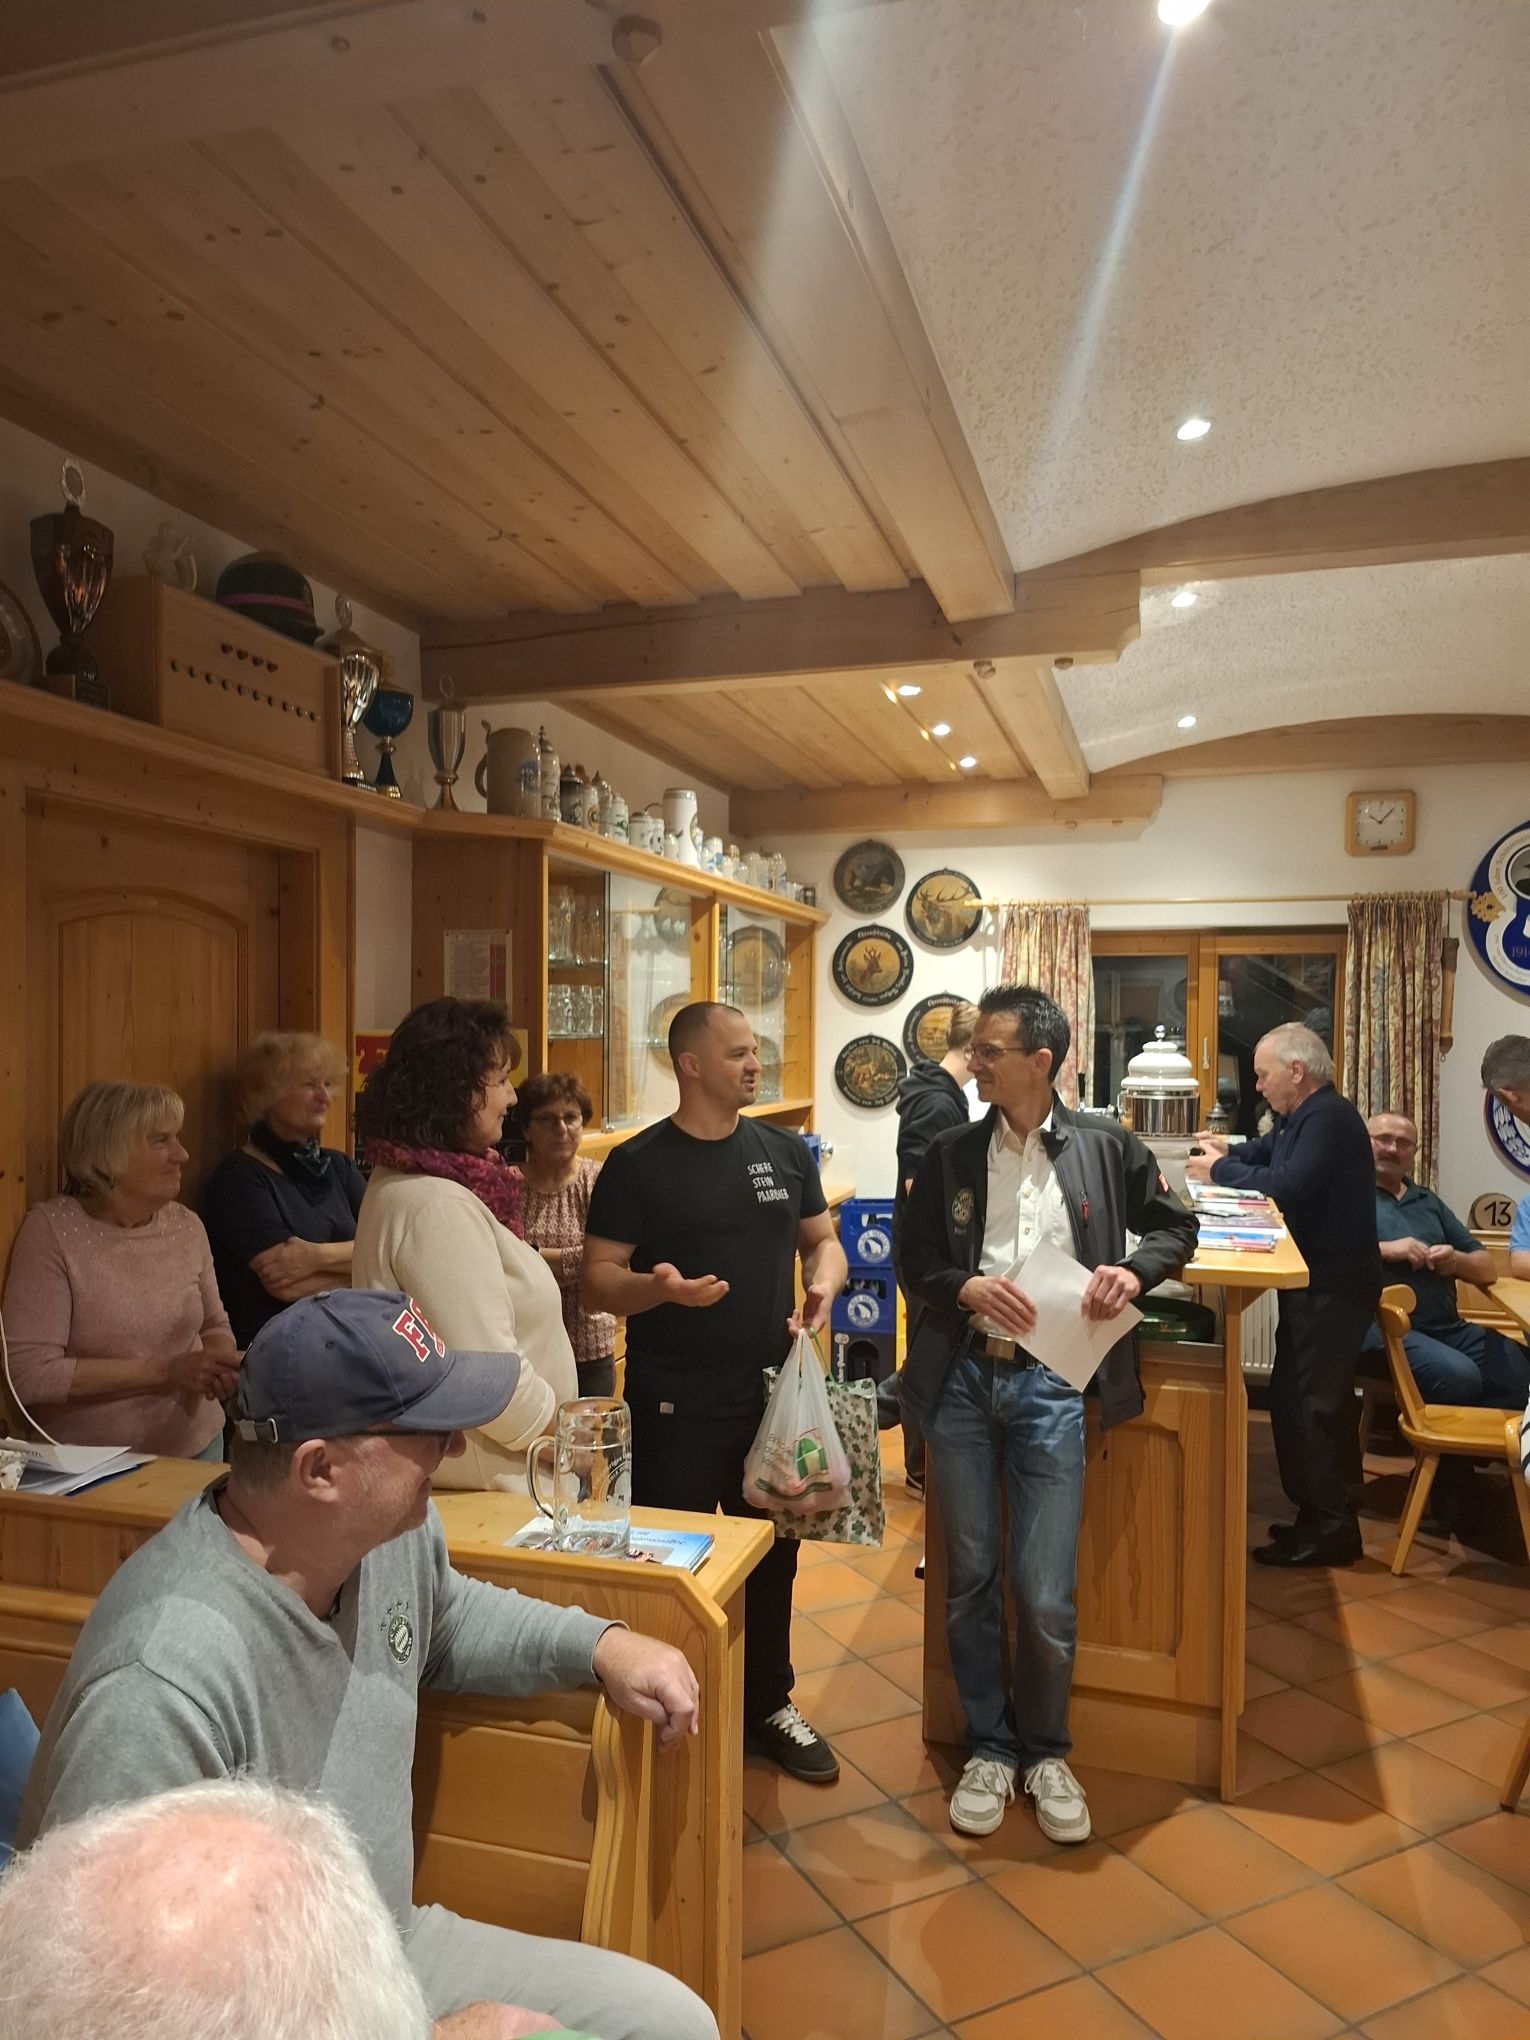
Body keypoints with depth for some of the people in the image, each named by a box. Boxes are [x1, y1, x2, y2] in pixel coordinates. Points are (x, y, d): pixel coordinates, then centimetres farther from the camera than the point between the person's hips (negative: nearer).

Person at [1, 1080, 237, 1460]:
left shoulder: (187, 1226, -3)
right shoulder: (52, 1230, -14)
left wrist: (220, 1359, -11)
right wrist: (164, 1370, -22)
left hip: (197, 1445, 3)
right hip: (88, 1464, -3)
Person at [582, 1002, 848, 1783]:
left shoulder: (785, 1151, 3)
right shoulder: (637, 1163, -11)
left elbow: (822, 1241, 12)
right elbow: (598, 1281, -11)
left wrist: (823, 1284, -11)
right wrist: (658, 1286, -31)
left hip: (771, 1390, 5)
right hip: (676, 1402, -4)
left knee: (772, 1553, 17)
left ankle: (769, 1704, 37)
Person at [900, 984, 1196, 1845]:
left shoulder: (1107, 1148, 0)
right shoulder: (951, 1153, 4)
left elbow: (1176, 1226, 11)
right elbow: (917, 1262, 6)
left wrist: (1135, 1270, -9)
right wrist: (966, 1287, -15)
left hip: (1051, 1386, -2)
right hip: (962, 1381, 2)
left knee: (1046, 1591, 3)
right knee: (971, 1577, 12)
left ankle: (1045, 1751, 30)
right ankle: (989, 1747, 32)